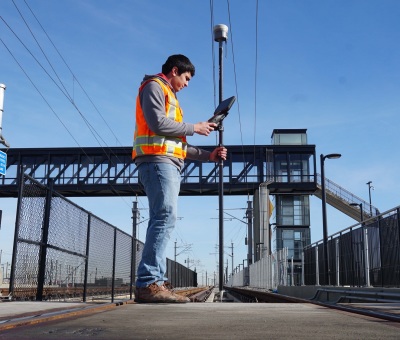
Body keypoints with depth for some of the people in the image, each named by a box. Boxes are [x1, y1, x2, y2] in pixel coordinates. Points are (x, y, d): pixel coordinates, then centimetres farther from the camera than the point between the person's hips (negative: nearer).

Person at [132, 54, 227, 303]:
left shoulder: (169, 96, 32)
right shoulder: (154, 87, 4)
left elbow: (177, 143, 28)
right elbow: (157, 123, -14)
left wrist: (208, 155, 19)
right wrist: (194, 128, -2)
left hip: (169, 163, 10)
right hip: (158, 161, -10)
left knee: (162, 220, 1)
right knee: (166, 217, -21)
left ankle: (156, 283, -2)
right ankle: (148, 283, -26)